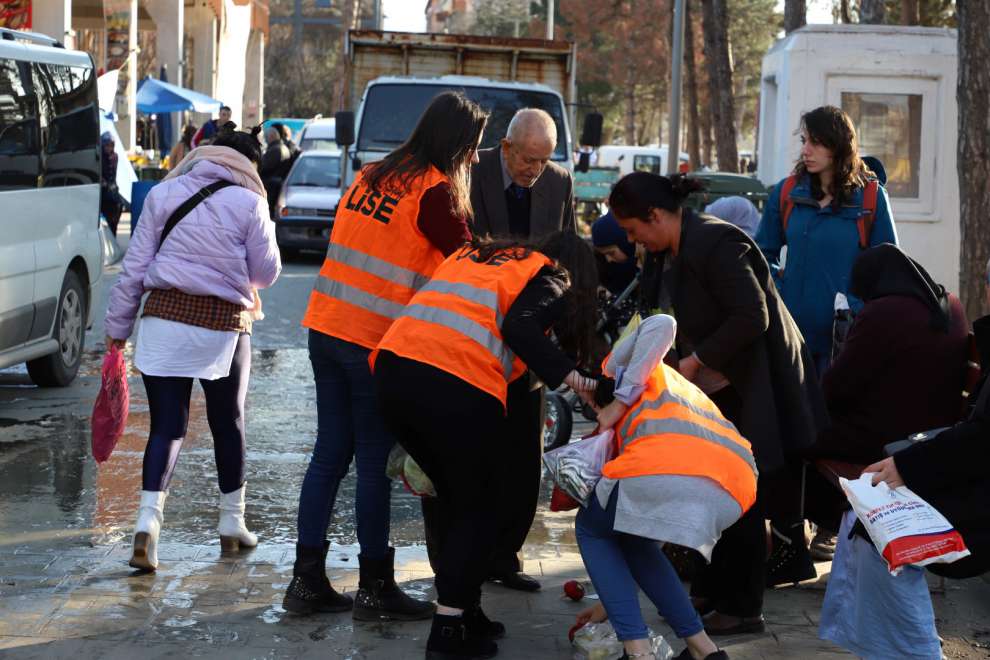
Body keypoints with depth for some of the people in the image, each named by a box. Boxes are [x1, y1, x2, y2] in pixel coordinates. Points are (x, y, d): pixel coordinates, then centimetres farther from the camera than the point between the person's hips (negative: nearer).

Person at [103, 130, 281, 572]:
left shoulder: (163, 194, 5)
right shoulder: (249, 203, -3)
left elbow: (135, 266, 5)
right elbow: (266, 273, 3)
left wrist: (118, 326, 10)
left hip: (165, 319, 2)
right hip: (224, 324, -1)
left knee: (166, 426, 3)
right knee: (228, 424, 15)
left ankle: (148, 523, -13)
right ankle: (232, 523, 26)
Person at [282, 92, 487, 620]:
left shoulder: (372, 175, 13)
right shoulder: (436, 191, -9)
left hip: (326, 327, 7)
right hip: (376, 342, -7)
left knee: (329, 453, 11)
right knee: (375, 462, 1)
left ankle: (307, 580, 15)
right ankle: (375, 589, 10)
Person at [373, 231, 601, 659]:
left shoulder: (476, 253, 33)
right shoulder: (552, 280, 12)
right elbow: (518, 327, -8)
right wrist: (568, 376, -10)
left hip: (393, 367, 7)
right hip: (459, 386, -6)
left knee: (454, 500, 22)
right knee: (479, 508, 10)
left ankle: (463, 612, 27)